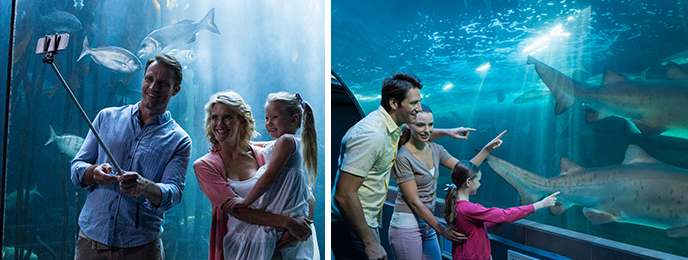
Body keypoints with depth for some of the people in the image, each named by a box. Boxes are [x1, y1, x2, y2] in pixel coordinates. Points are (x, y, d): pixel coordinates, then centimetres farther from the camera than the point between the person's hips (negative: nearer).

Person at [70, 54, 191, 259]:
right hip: (91, 237, 2)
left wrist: (144, 187, -33)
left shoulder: (179, 141, -1)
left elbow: (174, 193, -12)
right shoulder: (107, 117, 8)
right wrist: (94, 172, -16)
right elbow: (76, 168, 7)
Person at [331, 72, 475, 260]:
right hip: (351, 227, -10)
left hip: (368, 221, 10)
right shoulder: (371, 135, -26)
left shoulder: (390, 125, 5)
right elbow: (344, 195, -29)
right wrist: (370, 243, -26)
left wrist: (447, 132, 30)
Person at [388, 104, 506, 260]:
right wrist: (442, 230, -16)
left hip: (427, 225, 7)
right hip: (407, 227, -7)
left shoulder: (435, 149, 5)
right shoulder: (403, 157, -17)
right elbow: (414, 202, -17)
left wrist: (487, 150, 0)